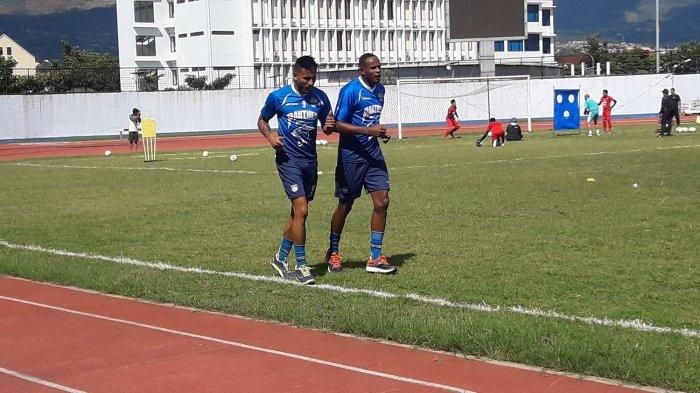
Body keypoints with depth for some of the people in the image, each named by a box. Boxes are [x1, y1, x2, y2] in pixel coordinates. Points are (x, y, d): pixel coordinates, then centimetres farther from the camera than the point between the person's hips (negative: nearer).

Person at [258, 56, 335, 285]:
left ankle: (280, 258, 29)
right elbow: (262, 120, 8)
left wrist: (329, 127, -10)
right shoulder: (278, 97, -6)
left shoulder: (320, 98, 4)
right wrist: (270, 136, -12)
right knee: (301, 210, -14)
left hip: (310, 160, 5)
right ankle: (301, 267, -7)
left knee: (297, 212, 13)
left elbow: (326, 128, 14)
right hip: (289, 159, -5)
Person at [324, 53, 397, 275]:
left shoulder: (380, 90, 9)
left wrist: (380, 132, 7)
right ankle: (333, 253, 25)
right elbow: (338, 125, -18)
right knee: (346, 205, 5)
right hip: (351, 154, -6)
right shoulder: (350, 91, -15)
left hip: (373, 153, 6)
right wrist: (368, 130, -25)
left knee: (382, 201, -4)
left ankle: (375, 258, 2)